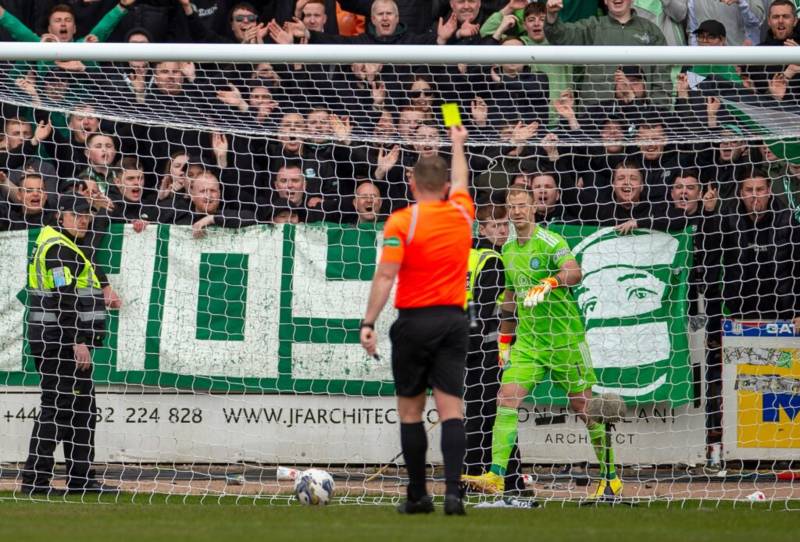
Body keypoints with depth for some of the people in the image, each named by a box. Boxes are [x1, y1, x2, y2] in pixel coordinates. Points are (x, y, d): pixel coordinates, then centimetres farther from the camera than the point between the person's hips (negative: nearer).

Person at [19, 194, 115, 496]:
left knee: (82, 408, 14)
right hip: (61, 343, -11)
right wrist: (78, 341, -23)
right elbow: (63, 298, -20)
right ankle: (35, 479, -10)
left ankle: (81, 479, 18)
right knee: (56, 409, -10)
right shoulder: (58, 249, -13)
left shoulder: (61, 247, 21)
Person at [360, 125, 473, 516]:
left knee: (410, 410, 8)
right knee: (451, 408, -2)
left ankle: (418, 495, 11)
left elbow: (386, 275, -14)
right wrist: (457, 144, 47)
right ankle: (452, 490, -16)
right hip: (453, 319, 3)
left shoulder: (402, 222, -6)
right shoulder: (461, 213, 6)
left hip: (414, 320, -3)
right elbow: (459, 181, 29)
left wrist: (369, 323, -14)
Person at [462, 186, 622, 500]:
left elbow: (573, 271, -30)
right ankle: (495, 477, -16)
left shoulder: (550, 242, -10)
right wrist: (504, 341, 21)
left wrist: (549, 283, -49)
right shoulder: (508, 251, 11)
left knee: (585, 408, 3)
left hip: (565, 341, -6)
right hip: (527, 342, 6)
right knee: (506, 399, -11)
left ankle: (611, 477, 18)